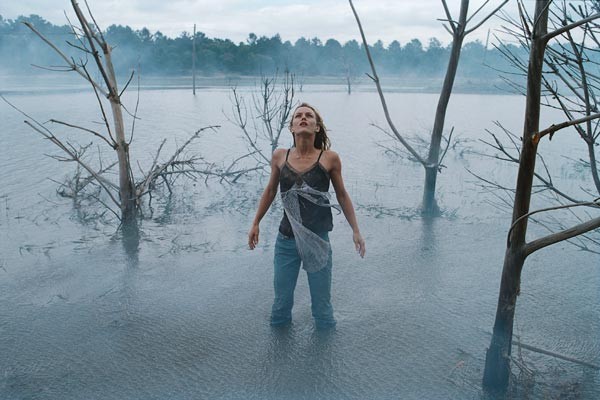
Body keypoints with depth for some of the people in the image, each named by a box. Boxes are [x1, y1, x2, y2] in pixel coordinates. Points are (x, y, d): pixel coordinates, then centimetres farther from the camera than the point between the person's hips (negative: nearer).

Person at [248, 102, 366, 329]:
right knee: (281, 301, 15)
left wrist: (356, 231, 4)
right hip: (286, 241, 2)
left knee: (322, 303, 13)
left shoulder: (329, 159, -8)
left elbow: (342, 195, 4)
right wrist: (256, 224, 16)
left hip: (318, 240, -1)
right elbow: (270, 191, 13)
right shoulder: (280, 157, -2)